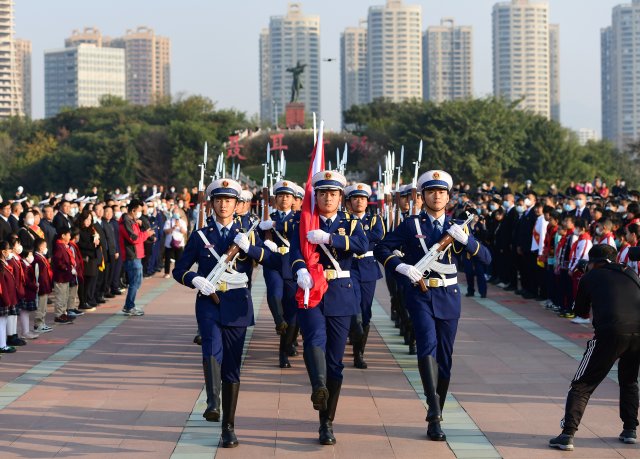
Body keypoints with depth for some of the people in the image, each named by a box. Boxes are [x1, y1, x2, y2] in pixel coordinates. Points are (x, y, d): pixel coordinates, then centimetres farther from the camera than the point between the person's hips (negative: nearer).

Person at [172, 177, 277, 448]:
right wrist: (195, 280, -14)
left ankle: (229, 427, 11)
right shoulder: (201, 236, 7)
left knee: (232, 365, 4)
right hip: (208, 303, -1)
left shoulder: (246, 234, 9)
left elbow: (273, 261, -2)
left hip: (236, 305, 1)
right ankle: (213, 403, -41)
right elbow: (179, 270, 7)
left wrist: (249, 248, -18)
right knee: (213, 350, -29)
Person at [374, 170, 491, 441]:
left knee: (444, 357, 7)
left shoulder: (456, 227, 9)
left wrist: (465, 239, -14)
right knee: (428, 346, -22)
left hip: (448, 297, 3)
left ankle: (436, 415, 21)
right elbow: (380, 249, 1)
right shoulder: (411, 225, 3)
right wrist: (401, 266, -15)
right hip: (420, 295, -3)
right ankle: (434, 416, -25)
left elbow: (486, 259, 3)